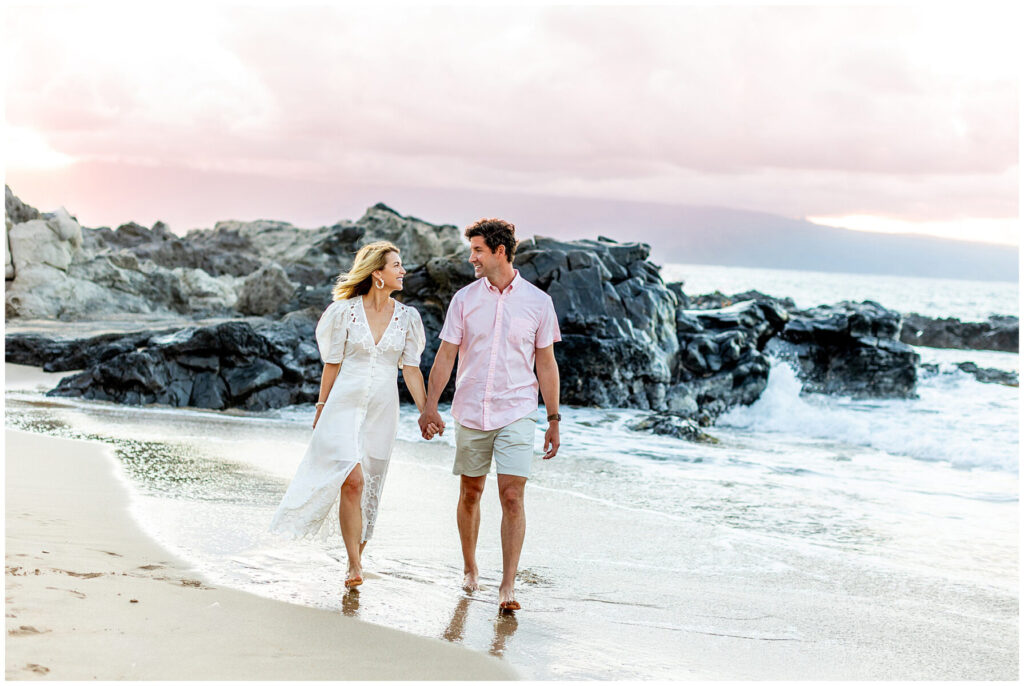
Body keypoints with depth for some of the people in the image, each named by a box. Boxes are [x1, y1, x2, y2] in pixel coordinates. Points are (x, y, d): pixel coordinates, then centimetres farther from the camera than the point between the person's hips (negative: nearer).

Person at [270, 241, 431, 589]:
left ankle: (356, 558, 21)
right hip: (345, 404, -3)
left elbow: (411, 369, 5)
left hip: (382, 409, 3)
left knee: (369, 489, 7)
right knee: (352, 481, -17)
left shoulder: (407, 318, 5)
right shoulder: (345, 311, -1)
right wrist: (321, 408, 8)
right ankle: (355, 565, -14)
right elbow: (332, 363, 5)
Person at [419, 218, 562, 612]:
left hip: (517, 413, -2)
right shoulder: (464, 299, 3)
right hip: (470, 413, 2)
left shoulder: (538, 302, 1)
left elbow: (546, 364, 6)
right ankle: (469, 568, 31)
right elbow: (445, 357, 3)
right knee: (470, 493, 12)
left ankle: (508, 586, -6)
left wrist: (554, 420, 5)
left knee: (512, 497, -10)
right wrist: (430, 406, -7)